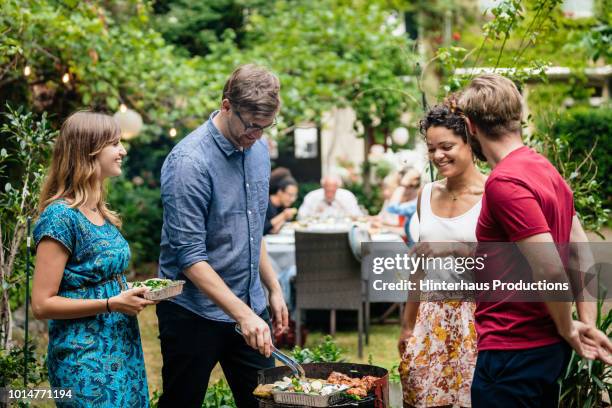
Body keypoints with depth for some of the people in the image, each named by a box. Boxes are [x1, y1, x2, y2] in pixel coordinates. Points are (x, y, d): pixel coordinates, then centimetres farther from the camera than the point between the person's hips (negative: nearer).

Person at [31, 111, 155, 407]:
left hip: (124, 348, 8)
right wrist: (112, 304, -20)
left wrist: (133, 292, 3)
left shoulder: (101, 213, 9)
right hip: (86, 358, -8)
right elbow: (42, 304, -17)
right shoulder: (61, 216, -16)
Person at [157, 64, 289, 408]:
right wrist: (242, 314, -26)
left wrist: (273, 288, 16)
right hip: (195, 312, -7)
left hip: (249, 307, 7)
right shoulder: (189, 162, -19)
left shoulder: (259, 151, 5)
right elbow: (190, 256, -22)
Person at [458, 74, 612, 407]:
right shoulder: (546, 169, 10)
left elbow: (550, 269, -24)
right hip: (550, 346, 9)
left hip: (513, 351, -9)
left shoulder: (503, 182, -20)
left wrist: (568, 329, -9)